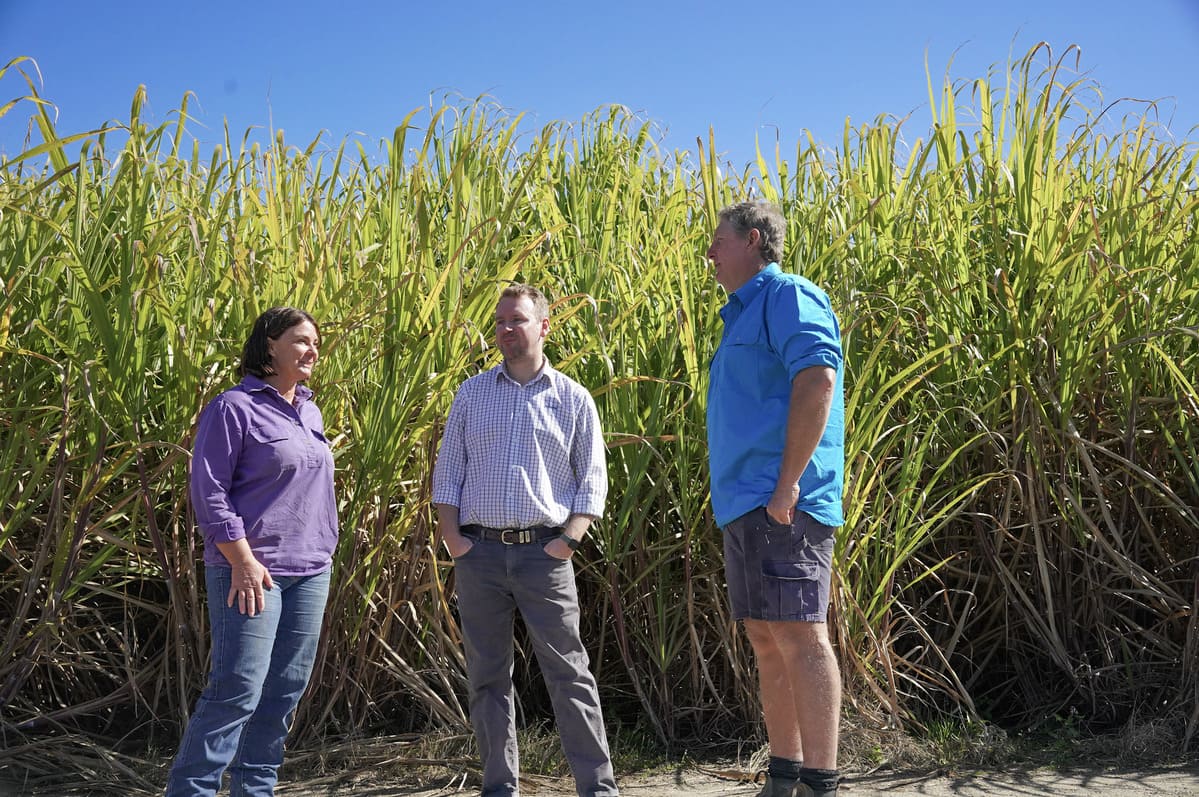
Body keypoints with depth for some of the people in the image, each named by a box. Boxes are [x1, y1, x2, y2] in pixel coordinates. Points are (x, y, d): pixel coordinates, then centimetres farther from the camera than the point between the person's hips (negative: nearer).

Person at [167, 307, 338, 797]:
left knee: (286, 690, 10)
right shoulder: (235, 408, -8)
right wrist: (243, 561, -16)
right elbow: (209, 490, -12)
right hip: (253, 570, -7)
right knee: (238, 690, -9)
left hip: (310, 572, 8)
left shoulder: (309, 411, 15)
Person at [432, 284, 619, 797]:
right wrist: (451, 535, -2)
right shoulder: (471, 394, 11)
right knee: (486, 676, 7)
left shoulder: (573, 400, 5)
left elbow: (592, 483, 4)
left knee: (568, 673, -1)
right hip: (478, 551, 2)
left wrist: (567, 541, -8)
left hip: (544, 552, -2)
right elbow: (447, 470, 10)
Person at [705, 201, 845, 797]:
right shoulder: (743, 315, 24)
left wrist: (789, 482, -23)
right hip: (745, 505, 10)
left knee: (799, 639, -10)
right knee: (767, 644, 12)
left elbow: (817, 378, -20)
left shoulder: (787, 295, -5)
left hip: (780, 505, -10)